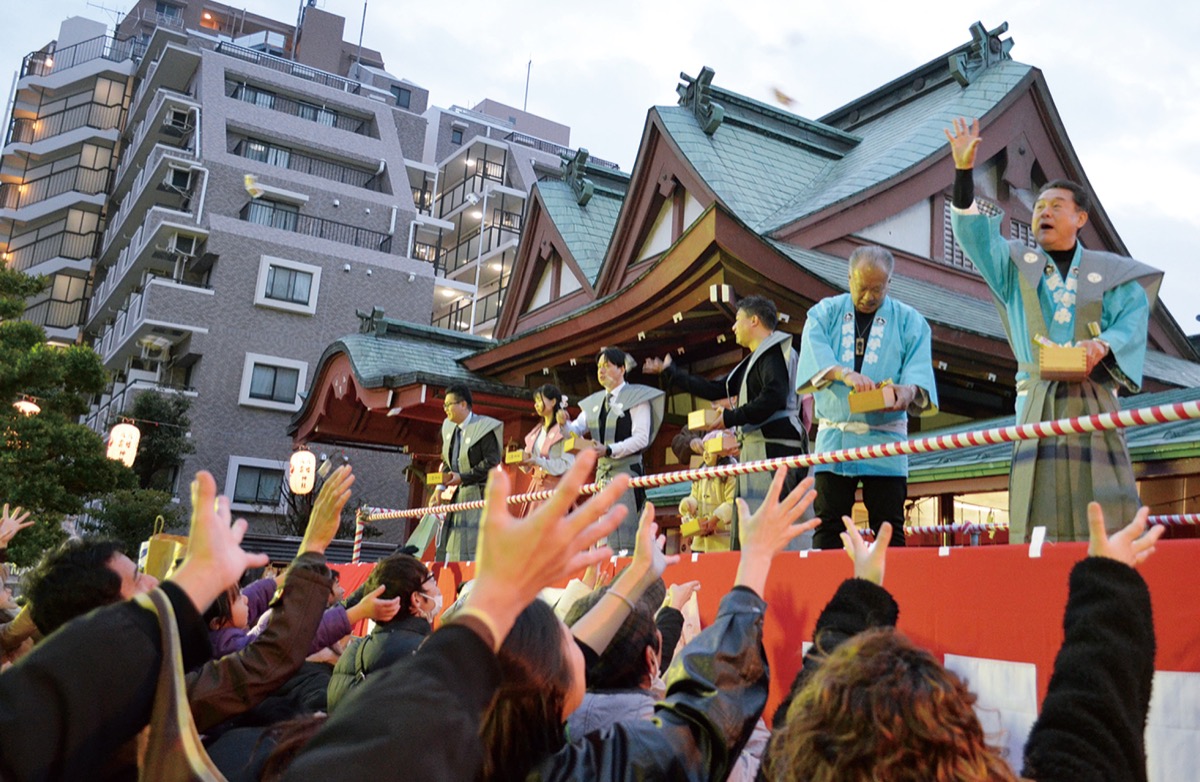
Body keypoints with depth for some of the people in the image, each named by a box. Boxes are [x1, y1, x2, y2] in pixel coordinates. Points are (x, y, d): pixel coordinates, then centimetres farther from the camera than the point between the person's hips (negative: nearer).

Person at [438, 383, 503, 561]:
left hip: (478, 494, -7)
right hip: (455, 494, 7)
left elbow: (491, 462, -16)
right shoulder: (448, 428, 9)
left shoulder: (483, 428, -13)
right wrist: (442, 485, 2)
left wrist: (463, 478, -19)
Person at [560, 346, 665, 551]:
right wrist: (565, 424, -9)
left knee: (623, 533, -11)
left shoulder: (636, 397, -3)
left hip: (627, 471, -7)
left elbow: (641, 439, -13)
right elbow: (576, 431, 14)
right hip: (602, 472, 7)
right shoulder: (594, 402, 16)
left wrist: (608, 450, -24)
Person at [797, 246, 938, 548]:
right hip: (834, 437, 1)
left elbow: (919, 367, -2)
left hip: (884, 441, 0)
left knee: (889, 526, -1)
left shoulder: (909, 320, 10)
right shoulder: (825, 313, 10)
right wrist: (845, 374, -28)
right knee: (828, 524, 1)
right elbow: (814, 353, -8)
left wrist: (909, 390, -26)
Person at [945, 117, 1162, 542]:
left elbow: (1133, 317, 1)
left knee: (1102, 504, -6)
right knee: (1039, 512, -6)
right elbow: (973, 234, 3)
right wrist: (964, 171, -7)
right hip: (1038, 403, 0)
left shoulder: (1109, 272, 13)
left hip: (1094, 400, 0)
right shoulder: (1016, 265, 15)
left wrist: (1103, 344, -20)